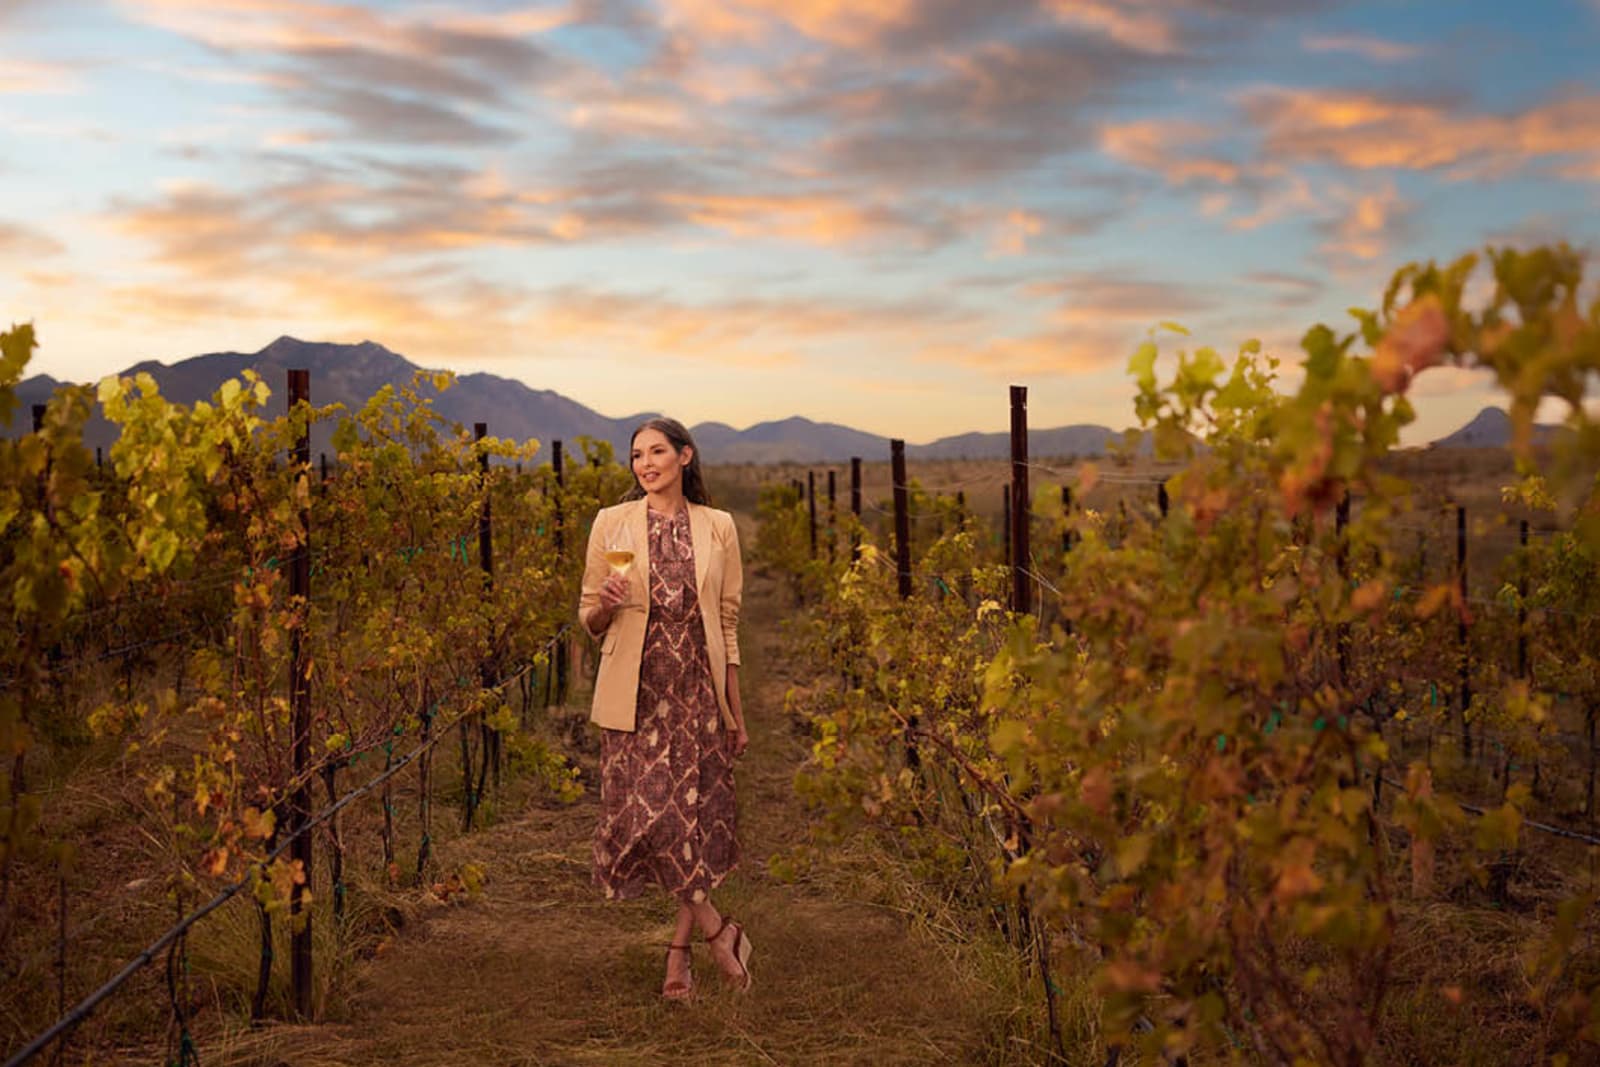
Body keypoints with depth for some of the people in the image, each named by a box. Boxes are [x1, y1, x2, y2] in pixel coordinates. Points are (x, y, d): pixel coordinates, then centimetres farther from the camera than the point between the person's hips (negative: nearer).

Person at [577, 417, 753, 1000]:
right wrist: (606, 603, -15)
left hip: (699, 691, 1)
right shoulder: (612, 523, 3)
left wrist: (737, 710, 9)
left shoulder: (717, 527, 6)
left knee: (697, 815, 1)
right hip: (638, 694, -1)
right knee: (647, 809, -12)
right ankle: (718, 929, 6)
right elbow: (590, 620, 9)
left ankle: (680, 951, 16)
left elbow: (727, 624, 10)